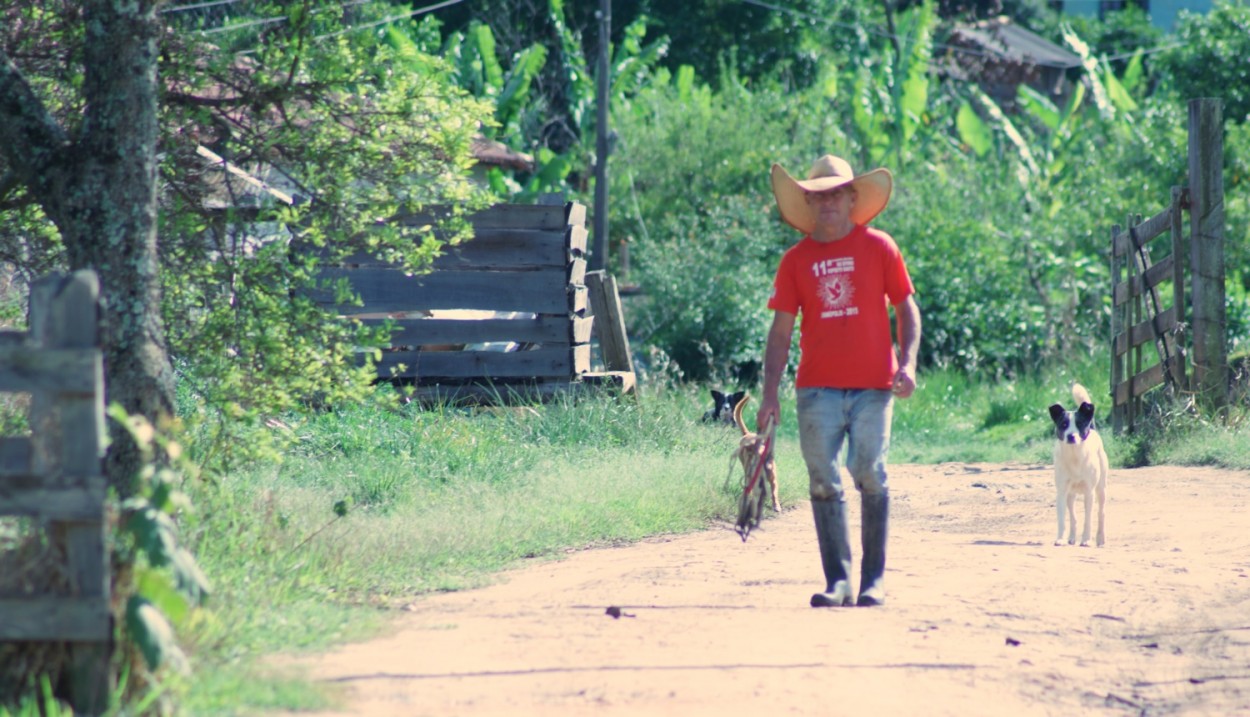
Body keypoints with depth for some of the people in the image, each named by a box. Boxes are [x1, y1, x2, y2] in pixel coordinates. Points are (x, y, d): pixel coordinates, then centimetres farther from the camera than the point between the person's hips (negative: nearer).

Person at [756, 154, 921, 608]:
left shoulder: (878, 248, 3)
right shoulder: (796, 260, 6)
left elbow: (906, 309, 8)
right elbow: (781, 331, 8)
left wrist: (907, 362, -6)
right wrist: (770, 394, 2)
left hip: (873, 385, -2)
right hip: (817, 389, 2)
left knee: (870, 477, -4)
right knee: (824, 483, -2)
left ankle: (874, 578, 4)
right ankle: (837, 579, 2)